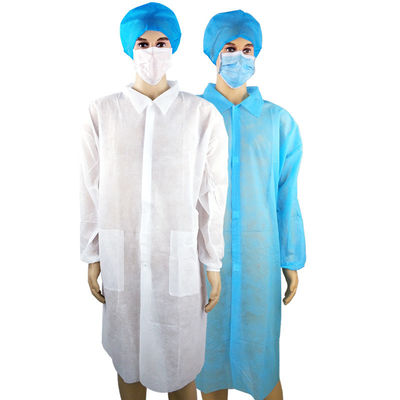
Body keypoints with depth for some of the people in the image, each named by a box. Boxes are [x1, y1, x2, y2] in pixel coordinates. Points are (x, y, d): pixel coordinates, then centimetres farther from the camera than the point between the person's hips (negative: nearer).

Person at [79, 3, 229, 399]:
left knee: (181, 360, 11)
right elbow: (91, 189, 3)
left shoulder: (203, 114, -3)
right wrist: (92, 256, 4)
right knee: (128, 354, 17)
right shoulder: (102, 111, 0)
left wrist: (213, 263, 0)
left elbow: (212, 195, -2)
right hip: (121, 254, 2)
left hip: (179, 254, -1)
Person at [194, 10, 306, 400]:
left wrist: (292, 261, 5)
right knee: (210, 347, 13)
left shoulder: (278, 120, 3)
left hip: (259, 254, 0)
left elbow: (287, 195, 4)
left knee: (262, 352, 8)